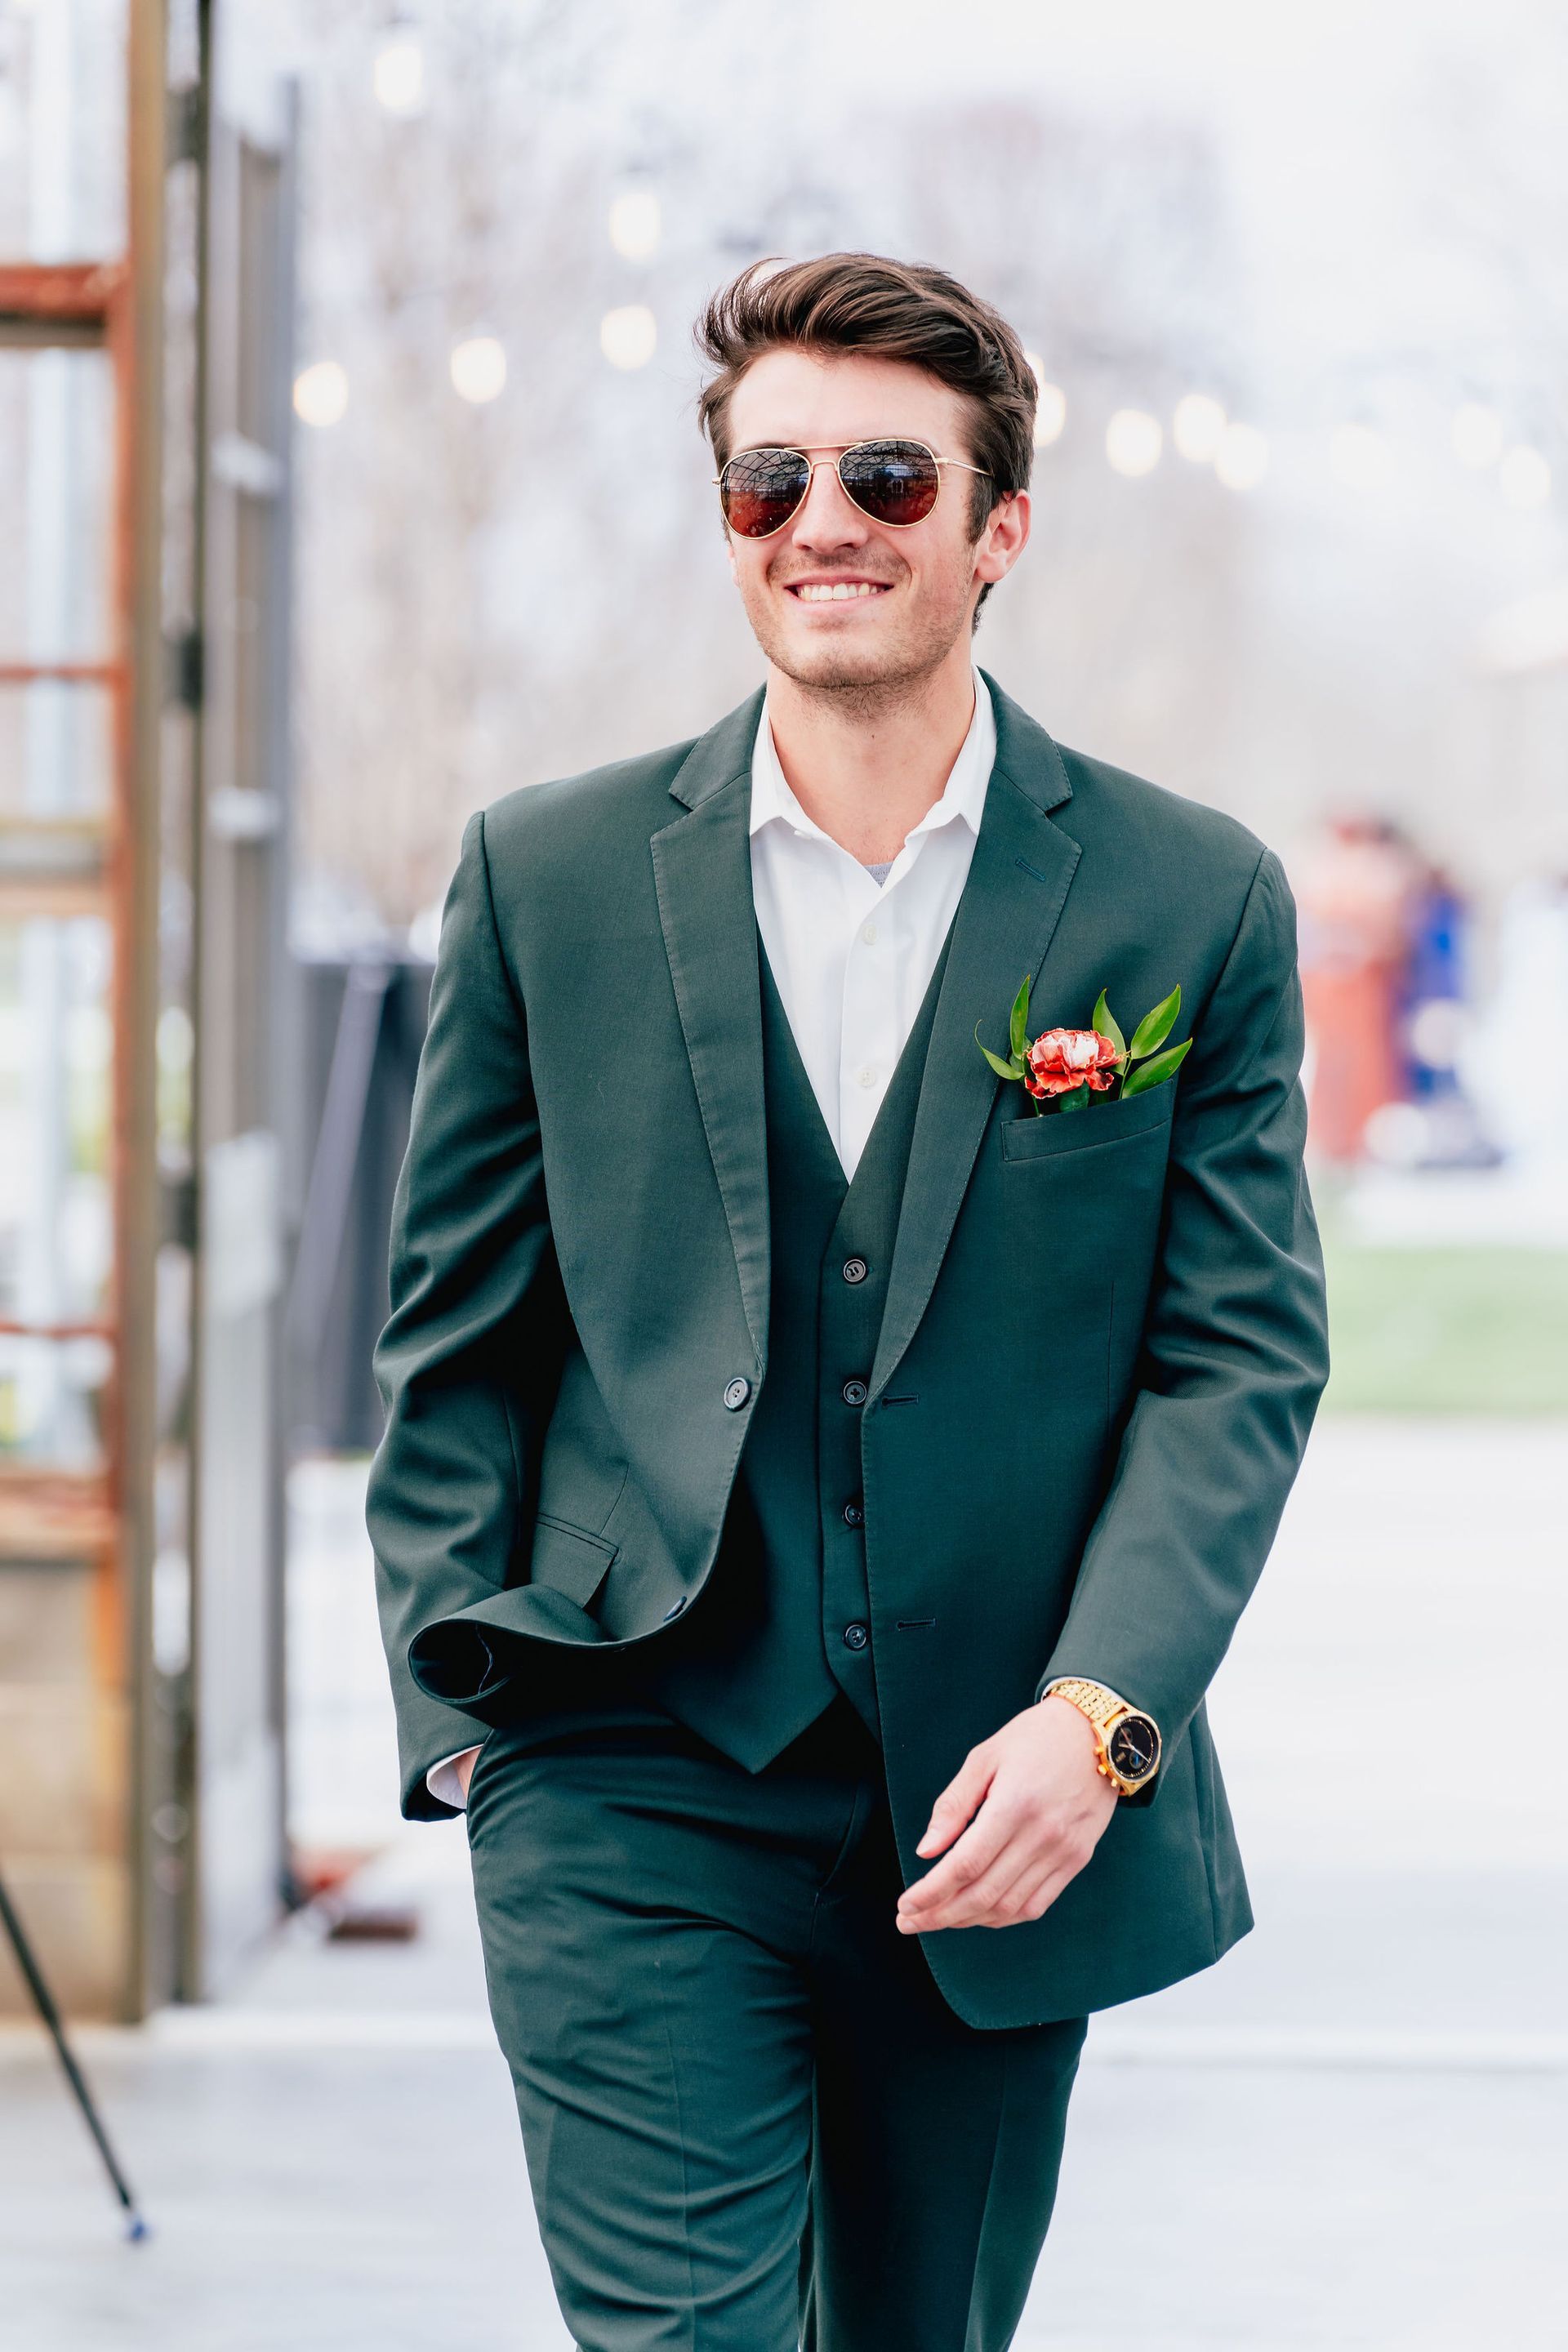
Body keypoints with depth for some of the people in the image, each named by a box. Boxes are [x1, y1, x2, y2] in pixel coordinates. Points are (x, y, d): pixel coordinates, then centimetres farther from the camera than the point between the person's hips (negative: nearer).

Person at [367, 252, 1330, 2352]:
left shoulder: (1196, 902, 2)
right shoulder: (547, 879, 4)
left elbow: (1244, 1355, -1)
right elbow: (456, 1332, 9)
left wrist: (1097, 1717, -14)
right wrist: (462, 1699, -1)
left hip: (1004, 1813, 1)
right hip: (634, 1790, -1)